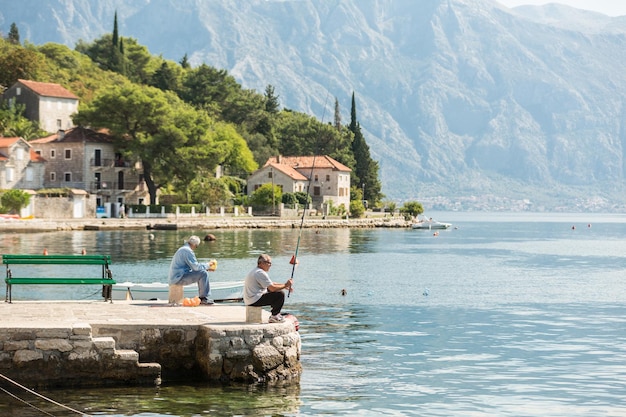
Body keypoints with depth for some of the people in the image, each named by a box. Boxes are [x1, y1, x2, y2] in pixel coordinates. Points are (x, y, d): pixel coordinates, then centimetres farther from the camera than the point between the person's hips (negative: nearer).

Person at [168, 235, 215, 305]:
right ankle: (203, 298, -9)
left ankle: (202, 297, 17)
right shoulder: (187, 251, -15)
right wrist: (207, 266, -4)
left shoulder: (183, 249, 19)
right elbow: (195, 267, -19)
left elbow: (193, 265, 24)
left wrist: (206, 267, 15)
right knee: (203, 274, -18)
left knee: (202, 272, 19)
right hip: (179, 278, -11)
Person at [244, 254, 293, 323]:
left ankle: (275, 314, 23)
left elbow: (271, 284, 21)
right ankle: (274, 316, -4)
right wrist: (285, 285, -8)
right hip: (255, 300, -11)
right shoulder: (261, 273, -17)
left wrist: (285, 286, 11)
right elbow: (272, 288, -20)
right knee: (280, 294, -15)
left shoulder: (255, 271, 18)